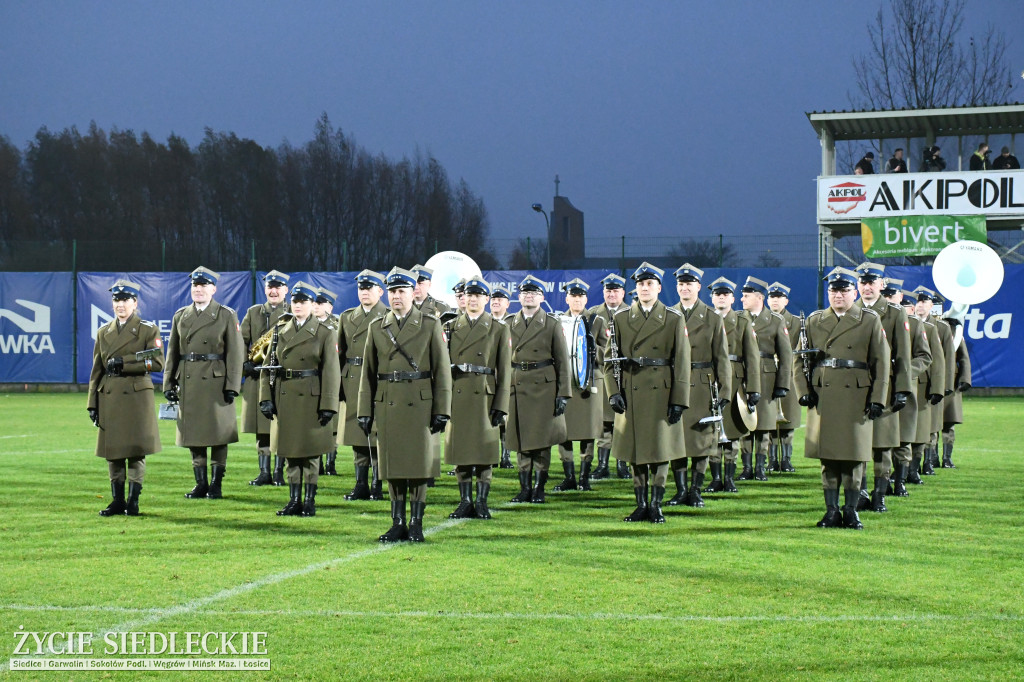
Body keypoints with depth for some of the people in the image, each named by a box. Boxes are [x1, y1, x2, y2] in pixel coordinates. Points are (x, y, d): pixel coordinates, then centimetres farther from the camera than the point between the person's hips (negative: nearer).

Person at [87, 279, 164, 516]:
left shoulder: (148, 330, 2)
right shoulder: (104, 332, 14)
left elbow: (157, 362, -10)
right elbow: (97, 370, 13)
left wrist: (124, 363, -15)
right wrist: (93, 404, 7)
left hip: (137, 396, -4)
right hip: (109, 397, 4)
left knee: (136, 451, -3)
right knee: (112, 451, 4)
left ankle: (133, 501, 4)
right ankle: (117, 501, 11)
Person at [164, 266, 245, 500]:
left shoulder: (227, 316, 1)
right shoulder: (181, 316, 12)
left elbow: (235, 353, -3)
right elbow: (172, 352, 13)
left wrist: (232, 385, -10)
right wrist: (169, 383, 6)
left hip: (216, 382, -4)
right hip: (189, 383, 4)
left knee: (218, 435, -1)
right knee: (193, 435, 5)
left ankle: (216, 485, 6)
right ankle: (201, 484, 12)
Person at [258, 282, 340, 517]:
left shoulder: (325, 332, -1)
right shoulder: (280, 330, 10)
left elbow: (331, 371, -5)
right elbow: (268, 366, 9)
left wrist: (328, 405, -11)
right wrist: (265, 398, 0)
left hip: (311, 398, -4)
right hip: (284, 398, 4)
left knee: (311, 453, 1)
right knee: (290, 452, 7)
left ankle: (309, 501, 8)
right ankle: (294, 500, 12)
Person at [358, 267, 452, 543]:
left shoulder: (430, 325, 2)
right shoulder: (377, 327, 10)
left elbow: (442, 370, 0)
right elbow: (368, 373, 11)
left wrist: (442, 410, -6)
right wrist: (364, 412, 6)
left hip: (419, 404, -3)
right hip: (387, 404, 3)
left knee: (419, 464, -1)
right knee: (392, 465, 4)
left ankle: (416, 524, 5)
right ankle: (398, 523, 11)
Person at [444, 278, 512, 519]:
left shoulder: (499, 329, 5)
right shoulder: (451, 327, 12)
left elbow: (504, 370, 2)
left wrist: (501, 406, -5)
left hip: (485, 396, -2)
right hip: (457, 396, 2)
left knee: (484, 447, -2)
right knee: (460, 447, 3)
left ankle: (482, 502, 5)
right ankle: (465, 502, 9)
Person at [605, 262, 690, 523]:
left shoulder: (674, 319, 3)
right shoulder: (621, 319, 8)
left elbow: (682, 362, 0)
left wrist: (678, 400, -6)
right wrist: (613, 392, -4)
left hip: (661, 393, -2)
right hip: (631, 392, 2)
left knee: (660, 449, 0)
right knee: (635, 450, 4)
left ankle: (656, 505, 7)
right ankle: (641, 505, 11)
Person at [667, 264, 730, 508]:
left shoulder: (713, 319, 5)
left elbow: (722, 359, 3)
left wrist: (724, 392, -4)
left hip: (702, 387, -1)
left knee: (702, 440, 0)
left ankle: (696, 490, 8)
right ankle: (681, 490, 7)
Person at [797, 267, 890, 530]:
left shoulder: (870, 320, 6)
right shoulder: (814, 321, 12)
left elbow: (881, 361, 4)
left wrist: (878, 399, -3)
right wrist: (804, 390, 0)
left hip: (857, 397, -2)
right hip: (823, 397, 2)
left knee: (854, 456, 0)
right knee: (827, 456, 2)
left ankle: (851, 510, 8)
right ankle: (832, 510, 8)